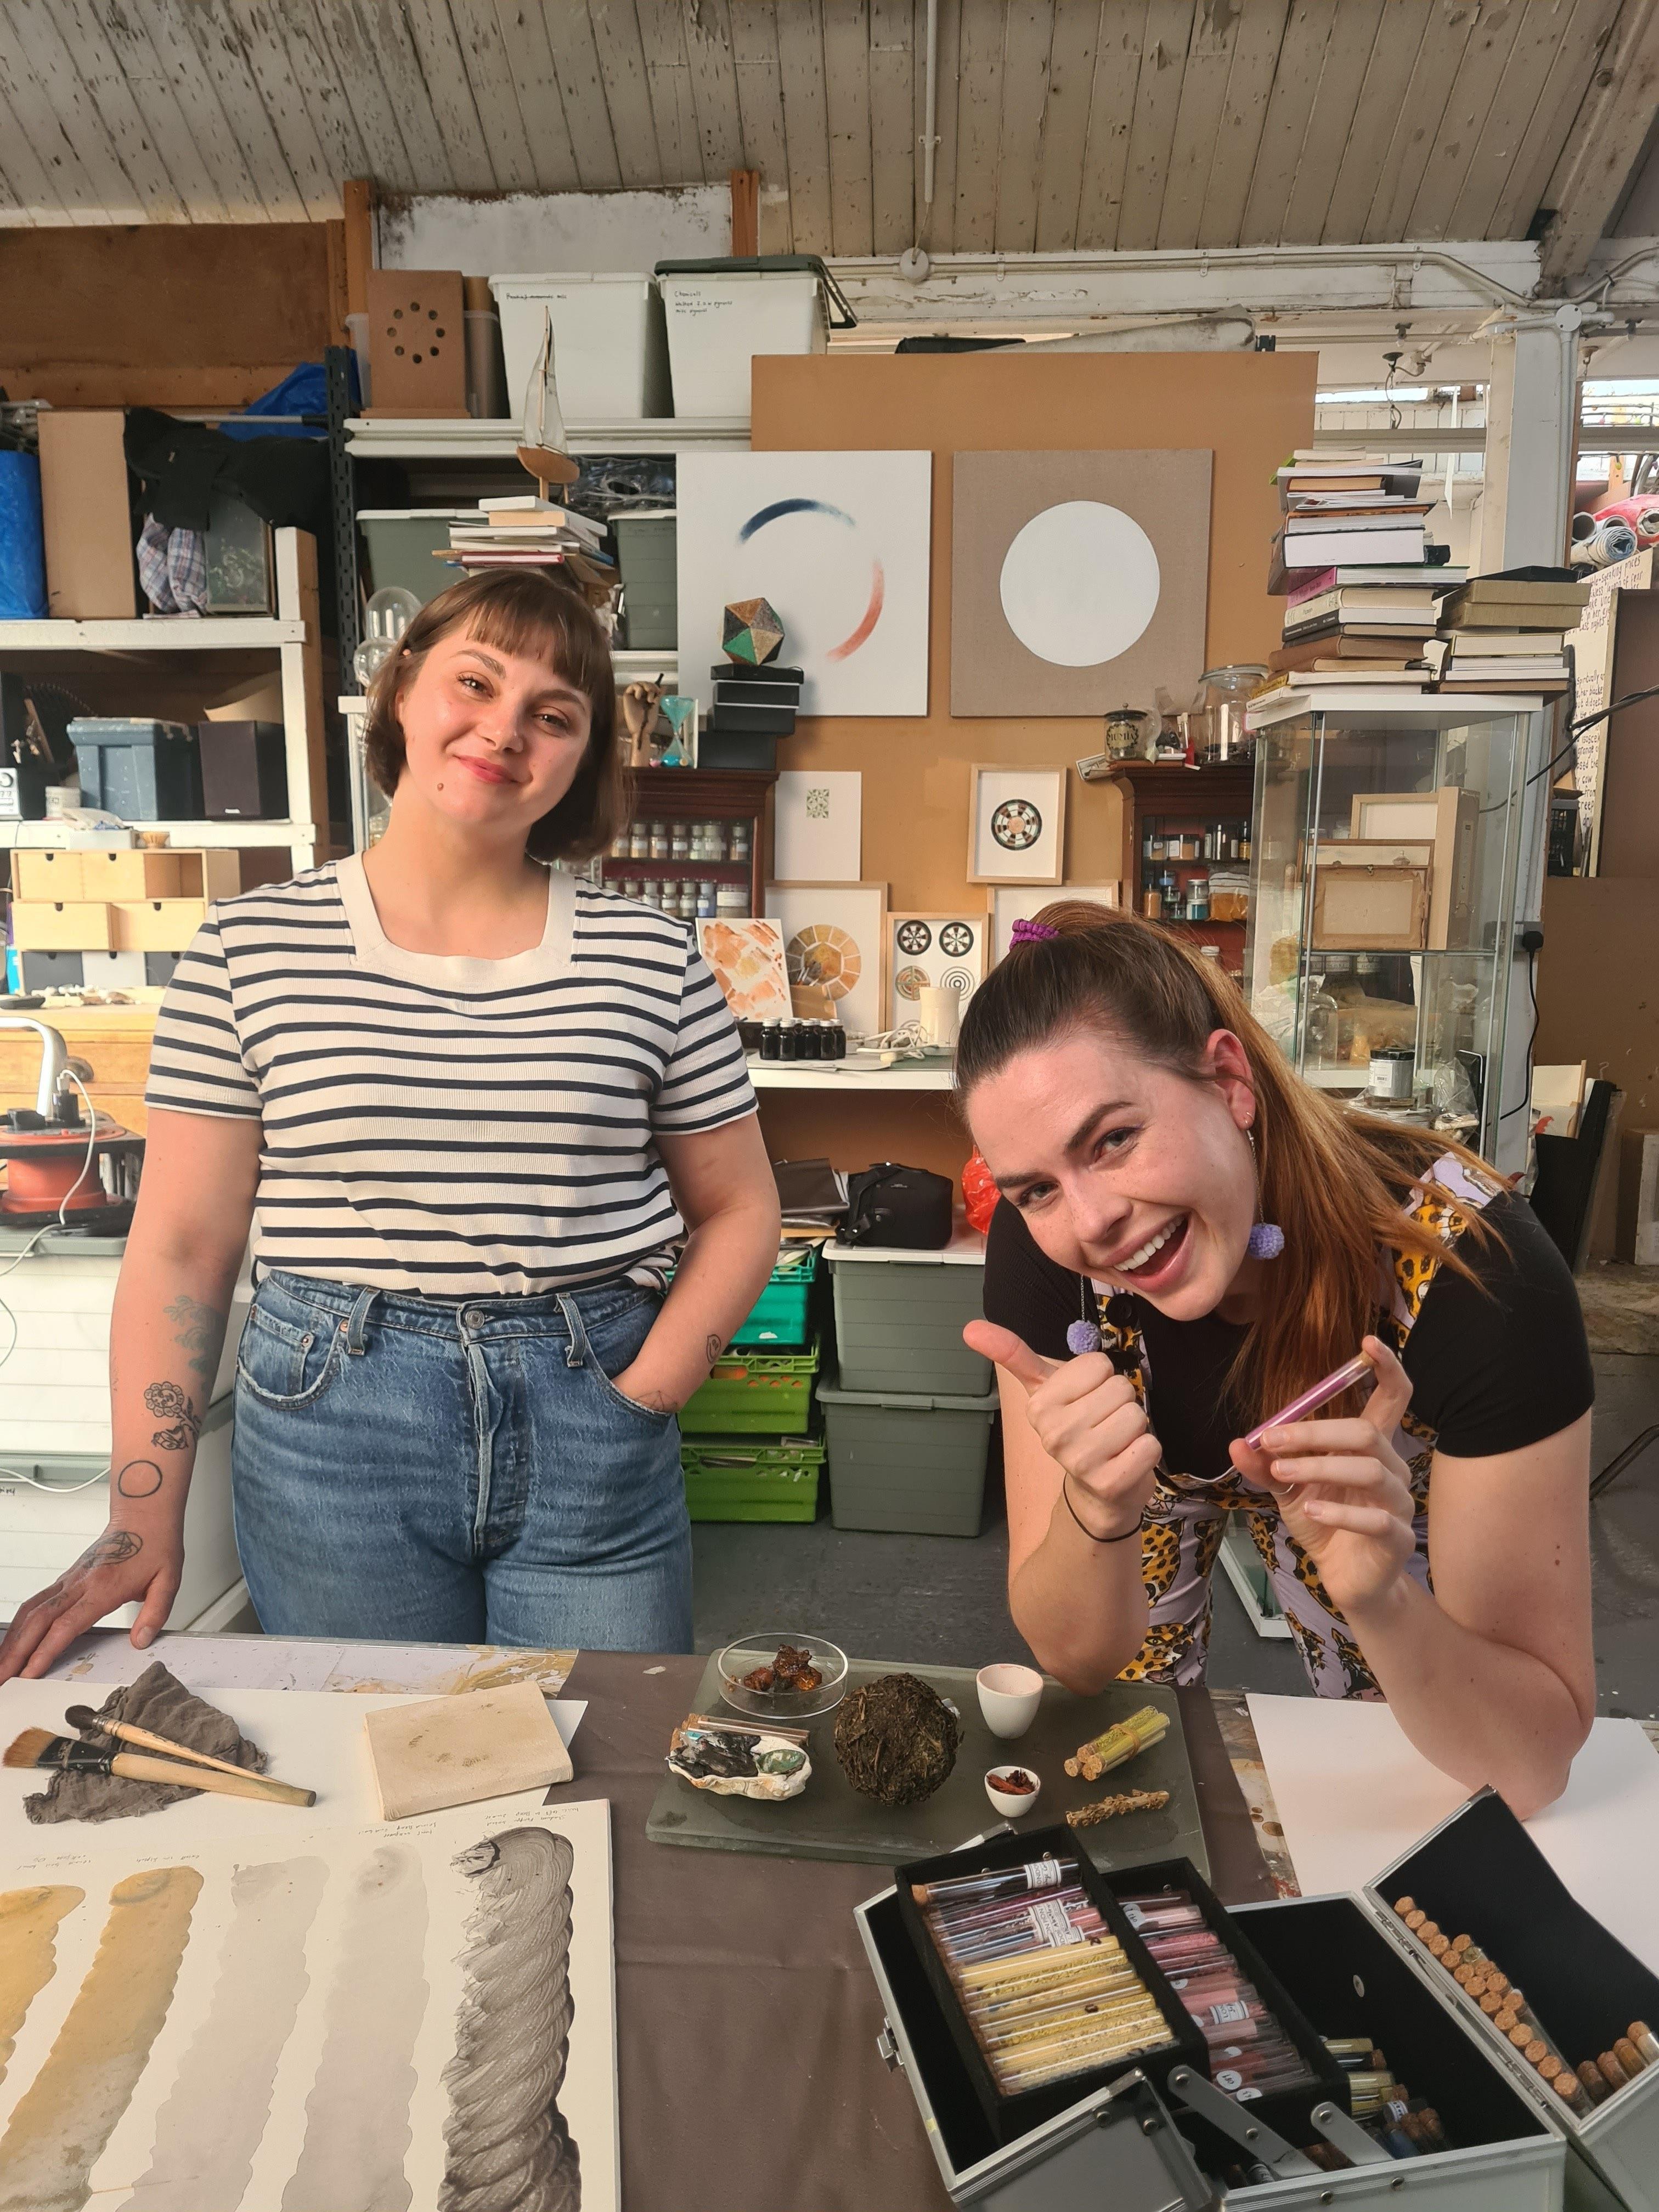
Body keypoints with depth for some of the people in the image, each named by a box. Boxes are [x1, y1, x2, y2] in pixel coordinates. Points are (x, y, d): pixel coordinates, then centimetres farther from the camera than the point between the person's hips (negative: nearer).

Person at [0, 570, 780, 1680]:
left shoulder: (649, 958, -1)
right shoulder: (254, 947, -1)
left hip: (592, 1427, 1)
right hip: (331, 1424, 0)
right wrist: (143, 1524, -5)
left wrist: (654, 1381, -8)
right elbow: (182, 1248, -1)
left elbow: (739, 1210, 6)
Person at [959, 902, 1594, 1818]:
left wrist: (1383, 1600, -52)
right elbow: (1077, 1657, -25)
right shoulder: (1043, 1245, -35)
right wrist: (1101, 1511, -47)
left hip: (1371, 1487, 0)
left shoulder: (1473, 1265, -41)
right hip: (1162, 1461, 1)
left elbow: (1534, 1761, -32)